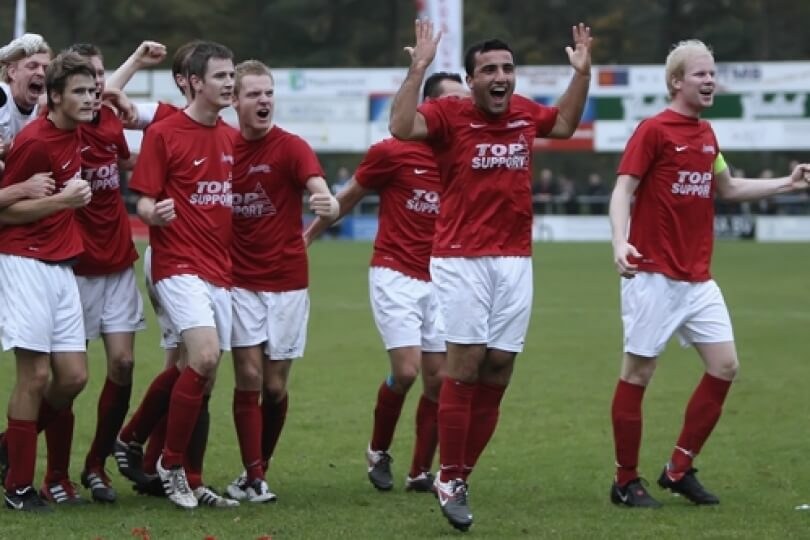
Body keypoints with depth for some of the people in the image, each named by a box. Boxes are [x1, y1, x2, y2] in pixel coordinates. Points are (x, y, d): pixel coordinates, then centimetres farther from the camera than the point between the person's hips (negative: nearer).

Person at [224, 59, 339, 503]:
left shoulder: (291, 147, -8)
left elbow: (318, 188, -23)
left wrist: (329, 205, -47)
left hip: (286, 281, -1)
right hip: (241, 280, 1)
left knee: (275, 385, 3)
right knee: (249, 377, -8)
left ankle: (259, 469, 22)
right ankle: (253, 478, -3)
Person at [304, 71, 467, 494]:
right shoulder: (392, 153, -7)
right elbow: (348, 198, 6)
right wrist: (308, 235, 11)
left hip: (439, 280, 4)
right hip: (395, 275, -4)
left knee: (438, 378, 0)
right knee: (406, 370, -14)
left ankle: (420, 472, 11)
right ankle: (379, 451, 11)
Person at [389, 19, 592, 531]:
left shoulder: (525, 113, 9)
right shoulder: (450, 114, -6)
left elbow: (566, 123, 31)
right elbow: (402, 127, -24)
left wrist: (583, 73, 19)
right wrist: (419, 69, -26)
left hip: (515, 260, 5)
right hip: (462, 259, -5)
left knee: (497, 372, 4)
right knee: (467, 363, -11)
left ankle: (462, 477, 14)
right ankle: (449, 481, -1)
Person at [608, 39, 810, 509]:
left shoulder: (706, 134, 12)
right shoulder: (654, 131, -9)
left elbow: (726, 188, 28)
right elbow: (623, 190, -15)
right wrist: (620, 241, -31)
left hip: (698, 279, 8)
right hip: (654, 276, -7)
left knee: (725, 366, 2)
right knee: (638, 372, -1)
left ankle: (680, 469, 12)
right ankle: (626, 482, 8)